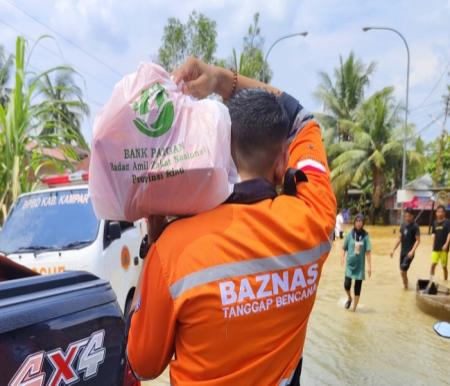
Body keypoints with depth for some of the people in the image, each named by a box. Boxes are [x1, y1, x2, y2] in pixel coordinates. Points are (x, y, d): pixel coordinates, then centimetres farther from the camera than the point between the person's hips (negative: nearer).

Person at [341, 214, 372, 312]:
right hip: (350, 263, 0)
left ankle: (354, 308, 20)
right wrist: (342, 257, -14)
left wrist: (369, 266, -6)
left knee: (358, 287, 5)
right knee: (347, 284, -8)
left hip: (360, 265, 0)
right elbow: (344, 248, 3)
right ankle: (349, 298, 26)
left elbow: (368, 252, -4)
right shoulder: (350, 235, -3)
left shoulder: (365, 236, -5)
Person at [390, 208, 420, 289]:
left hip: (409, 253, -6)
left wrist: (412, 251, -23)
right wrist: (393, 250, 11)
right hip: (402, 251, 6)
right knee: (403, 271, 12)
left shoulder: (415, 226, -10)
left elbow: (418, 240, -12)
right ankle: (405, 285, 29)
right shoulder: (403, 225, 8)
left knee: (403, 270, -13)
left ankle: (405, 285, 5)